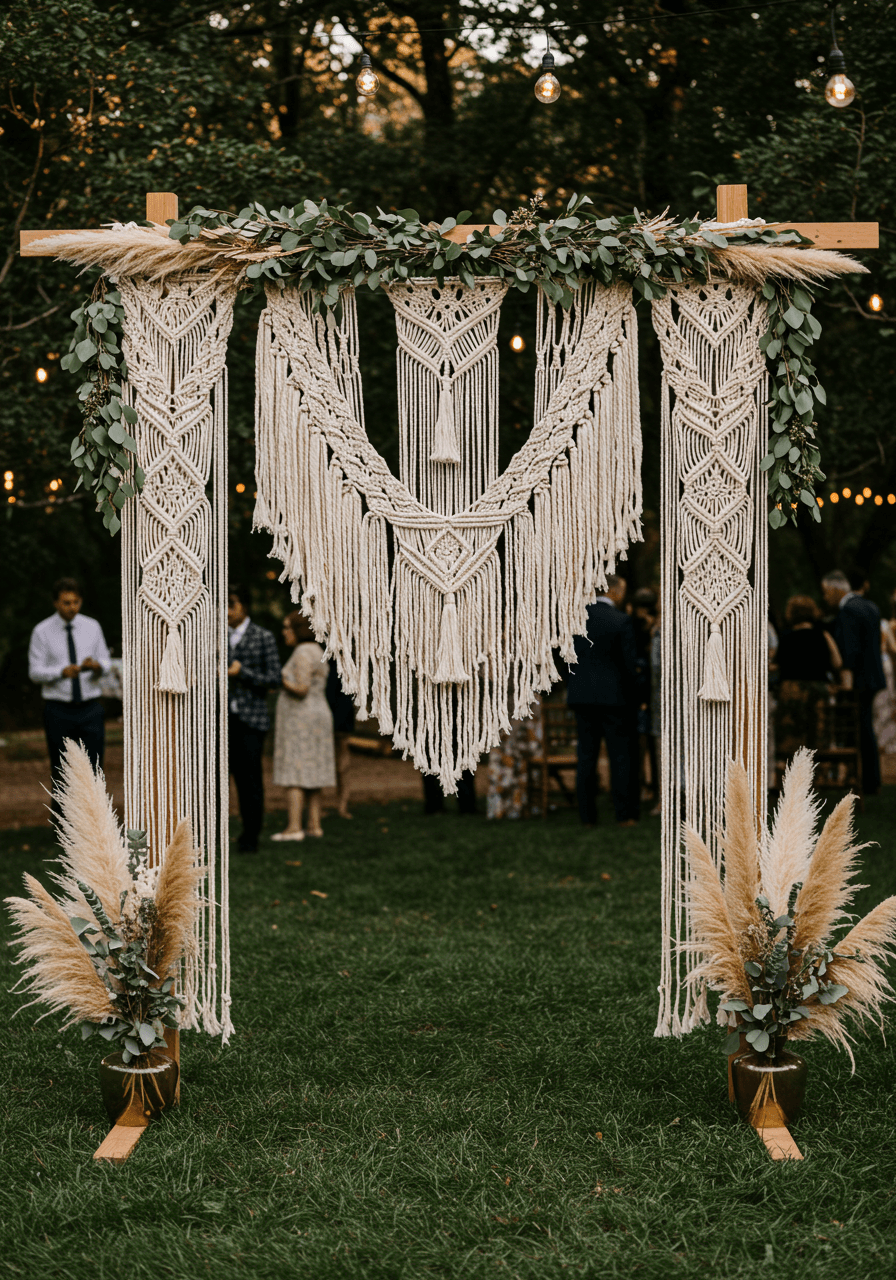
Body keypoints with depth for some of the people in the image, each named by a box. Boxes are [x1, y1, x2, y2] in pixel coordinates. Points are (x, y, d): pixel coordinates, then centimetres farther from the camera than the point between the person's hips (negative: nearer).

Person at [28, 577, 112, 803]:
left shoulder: (92, 627, 6)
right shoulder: (42, 632, -1)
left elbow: (106, 662, 10)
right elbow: (35, 672, -3)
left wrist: (96, 665, -15)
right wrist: (62, 672, -21)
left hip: (90, 708, 2)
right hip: (58, 710, -2)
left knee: (94, 769, -1)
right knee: (61, 774, 5)